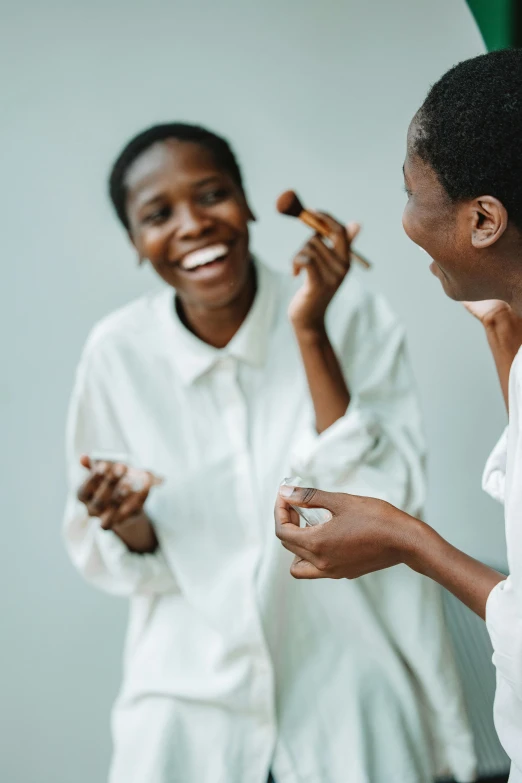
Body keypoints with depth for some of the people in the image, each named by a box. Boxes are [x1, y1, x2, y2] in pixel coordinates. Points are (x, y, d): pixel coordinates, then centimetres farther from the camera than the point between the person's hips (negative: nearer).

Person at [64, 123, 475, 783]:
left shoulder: (351, 317, -13)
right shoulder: (117, 352, -8)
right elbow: (116, 565, 0)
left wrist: (311, 334, -24)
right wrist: (126, 515, -23)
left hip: (345, 676, -1)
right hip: (195, 693, 1)